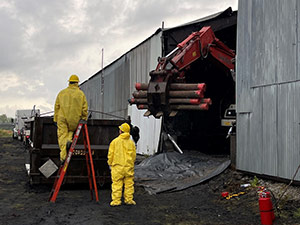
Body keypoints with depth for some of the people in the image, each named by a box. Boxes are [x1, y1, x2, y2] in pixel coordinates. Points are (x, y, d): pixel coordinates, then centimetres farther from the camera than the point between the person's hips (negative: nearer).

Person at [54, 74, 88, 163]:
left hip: (62, 117, 0)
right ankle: (69, 140, -3)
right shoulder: (81, 93, 4)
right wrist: (84, 119, 10)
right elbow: (84, 108, 1)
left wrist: (56, 119, 14)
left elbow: (57, 107, 9)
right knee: (71, 130, 27)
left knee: (62, 136, 1)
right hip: (75, 119, 0)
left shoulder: (62, 93, 9)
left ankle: (63, 156, -10)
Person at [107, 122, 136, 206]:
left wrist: (110, 164, 12)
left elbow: (110, 155, -1)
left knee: (117, 184, 0)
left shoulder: (115, 141, -5)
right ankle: (129, 199, 13)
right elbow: (134, 155, 10)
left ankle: (116, 201, 0)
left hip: (117, 166, -2)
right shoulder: (131, 143, 3)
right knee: (129, 184, 9)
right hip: (129, 167, 3)